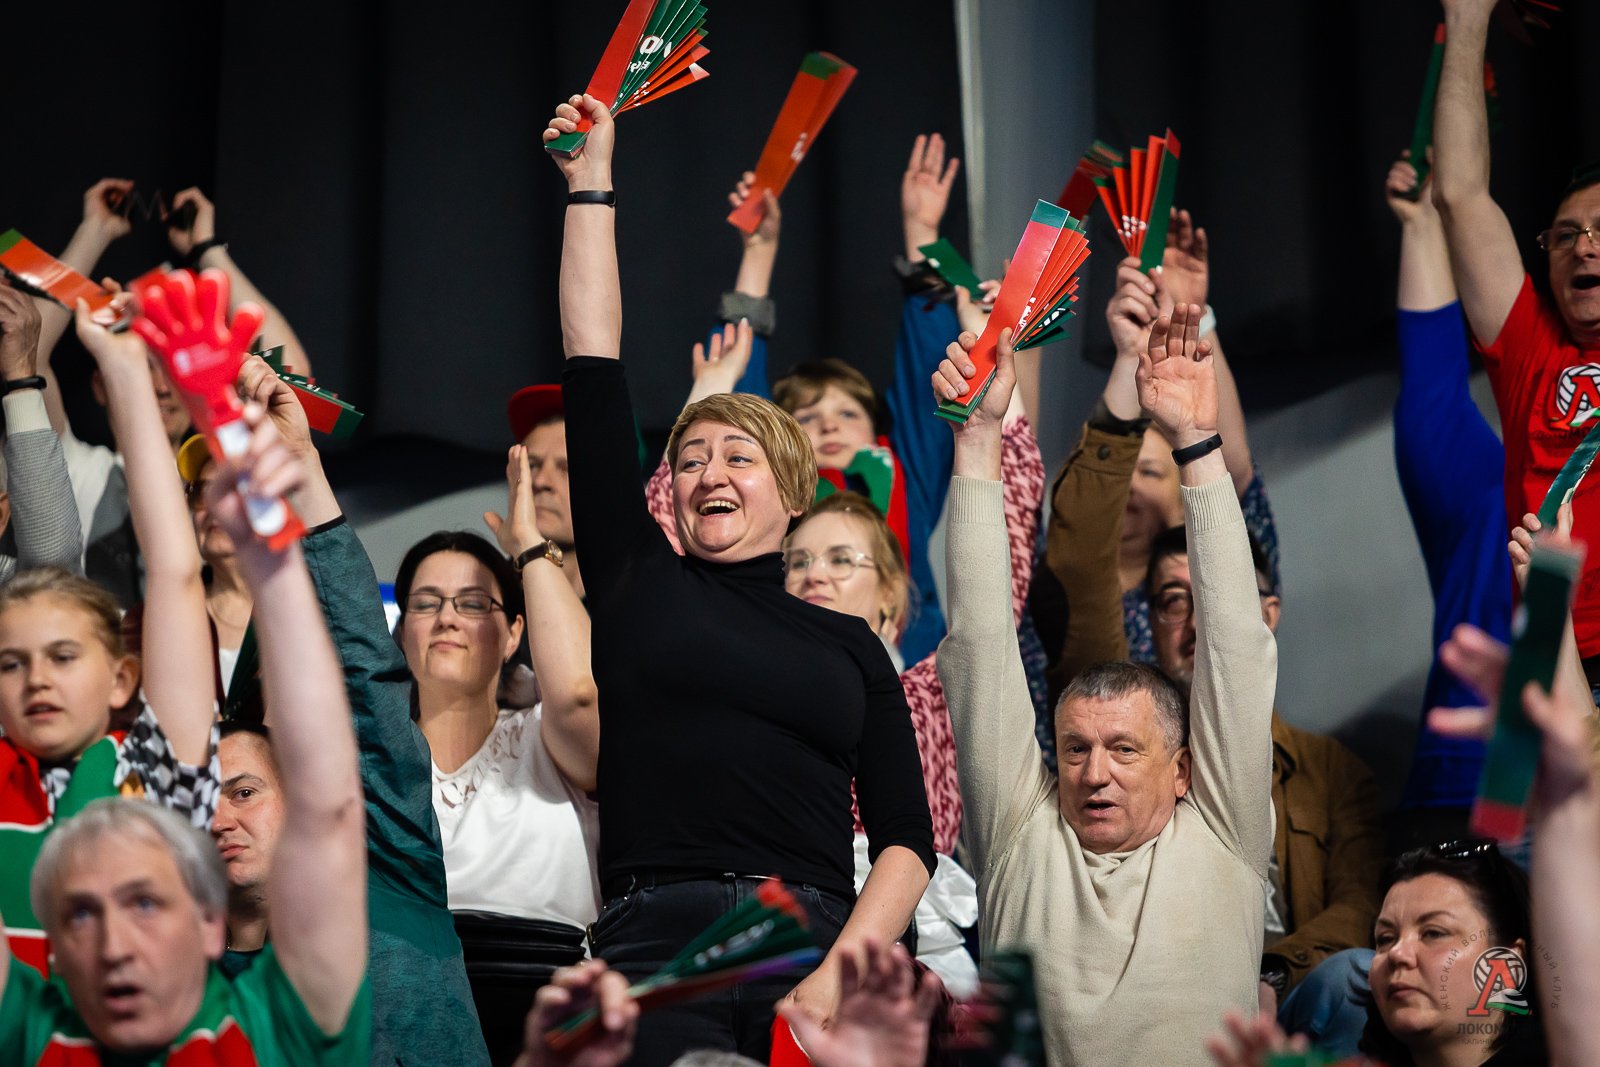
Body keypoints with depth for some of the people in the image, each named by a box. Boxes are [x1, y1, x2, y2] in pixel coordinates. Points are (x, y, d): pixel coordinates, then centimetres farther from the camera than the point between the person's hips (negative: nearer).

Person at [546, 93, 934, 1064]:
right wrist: (591, 183, 15)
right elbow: (596, 372, 14)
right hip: (655, 935, -1)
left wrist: (838, 976, -7)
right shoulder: (640, 580, 18)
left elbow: (907, 839, 10)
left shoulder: (851, 645, 18)